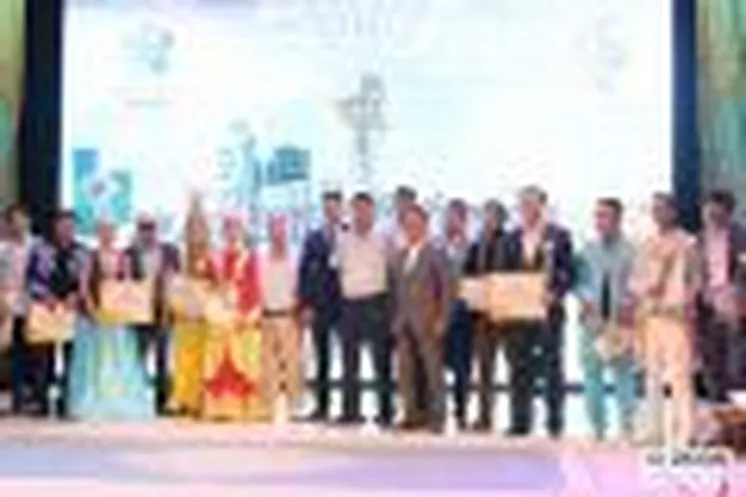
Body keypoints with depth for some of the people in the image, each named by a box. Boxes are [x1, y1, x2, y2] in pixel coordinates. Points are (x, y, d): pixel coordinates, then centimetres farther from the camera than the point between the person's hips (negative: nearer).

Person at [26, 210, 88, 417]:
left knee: (68, 357, 0)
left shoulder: (82, 253, 8)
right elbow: (31, 277, 0)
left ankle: (64, 403, 5)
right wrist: (44, 295, -14)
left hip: (71, 310, 1)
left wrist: (76, 296, -11)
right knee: (42, 357, -2)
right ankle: (41, 403, 5)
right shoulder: (40, 249, 4)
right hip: (44, 309, -1)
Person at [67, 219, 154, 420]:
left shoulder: (123, 258, 6)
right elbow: (84, 285, -6)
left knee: (119, 357, 2)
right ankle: (92, 405, 0)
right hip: (95, 313, -3)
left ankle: (120, 404, 6)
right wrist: (92, 309, -15)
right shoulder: (92, 257, -2)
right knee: (96, 357, -1)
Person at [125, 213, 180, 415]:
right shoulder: (129, 253, 2)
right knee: (138, 361, -1)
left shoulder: (170, 251, 6)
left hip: (164, 313, 1)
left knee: (163, 361, 4)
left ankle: (162, 403, 8)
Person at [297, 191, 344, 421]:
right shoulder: (313, 238, 10)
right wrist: (305, 305, 0)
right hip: (319, 305, 2)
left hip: (346, 304, -2)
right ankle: (322, 406, 11)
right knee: (322, 358, 6)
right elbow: (304, 272, 7)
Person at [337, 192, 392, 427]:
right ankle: (350, 411, 15)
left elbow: (390, 271, -2)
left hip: (375, 302, -5)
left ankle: (385, 411, 3)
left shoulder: (381, 241, -3)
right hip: (349, 303, 5)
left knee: (381, 361, -3)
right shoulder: (344, 241, 10)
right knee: (349, 361, 8)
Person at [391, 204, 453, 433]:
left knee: (433, 370, -4)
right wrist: (396, 318, 8)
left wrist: (441, 320, -11)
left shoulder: (436, 254, -2)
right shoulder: (401, 256, 16)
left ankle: (436, 416, 0)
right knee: (406, 370, 3)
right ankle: (413, 414, 9)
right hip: (404, 323, 6)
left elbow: (447, 289, -5)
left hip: (427, 323, -6)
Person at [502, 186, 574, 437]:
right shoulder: (512, 238, 14)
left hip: (548, 310, -4)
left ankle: (555, 422, 6)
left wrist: (555, 294, -18)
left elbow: (569, 272, -3)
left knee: (551, 367, 1)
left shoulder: (559, 236, 1)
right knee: (519, 367, 4)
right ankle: (520, 421, 9)